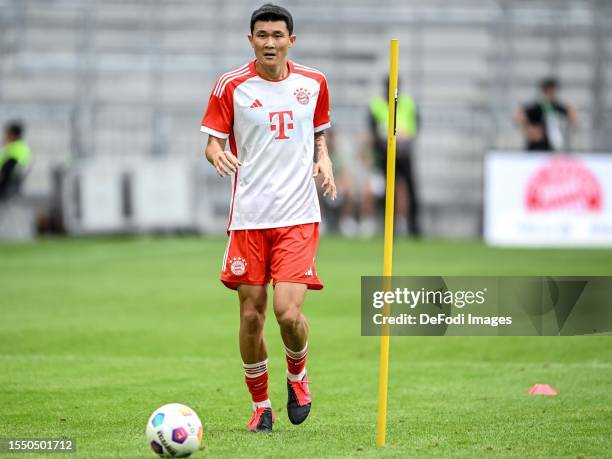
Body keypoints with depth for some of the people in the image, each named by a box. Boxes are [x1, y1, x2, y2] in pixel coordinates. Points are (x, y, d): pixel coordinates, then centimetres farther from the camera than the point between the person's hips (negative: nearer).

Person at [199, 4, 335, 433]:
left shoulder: (314, 84, 6)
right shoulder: (231, 86, -2)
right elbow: (213, 141, 2)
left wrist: (324, 160, 1)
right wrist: (218, 155, -22)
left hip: (298, 216, 0)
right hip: (249, 217, 0)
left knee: (288, 312, -14)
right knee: (251, 316, 2)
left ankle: (297, 376, 18)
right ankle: (261, 405, 22)